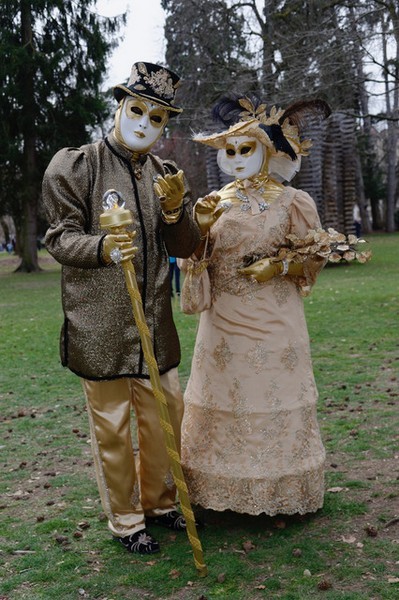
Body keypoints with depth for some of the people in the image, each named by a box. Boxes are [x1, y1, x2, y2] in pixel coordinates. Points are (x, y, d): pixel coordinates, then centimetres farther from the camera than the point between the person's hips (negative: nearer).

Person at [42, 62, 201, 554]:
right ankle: (125, 519, 24)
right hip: (100, 324, -5)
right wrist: (102, 248, -27)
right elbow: (59, 238, -6)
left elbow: (186, 247, 8)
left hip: (155, 320, 5)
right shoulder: (74, 166, -4)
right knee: (111, 424, 5)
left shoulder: (166, 175, 12)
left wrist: (174, 208, -12)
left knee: (166, 416, 14)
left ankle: (158, 501, 36)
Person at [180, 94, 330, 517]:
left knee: (273, 400, 4)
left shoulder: (292, 202, -1)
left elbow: (314, 256, 2)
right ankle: (223, 486, 23)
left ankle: (278, 488, 20)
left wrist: (279, 266, -14)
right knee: (223, 397, 8)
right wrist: (200, 226, -12)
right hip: (223, 321, 3)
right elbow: (196, 257, 6)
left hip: (273, 322, -3)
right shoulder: (217, 202, 7)